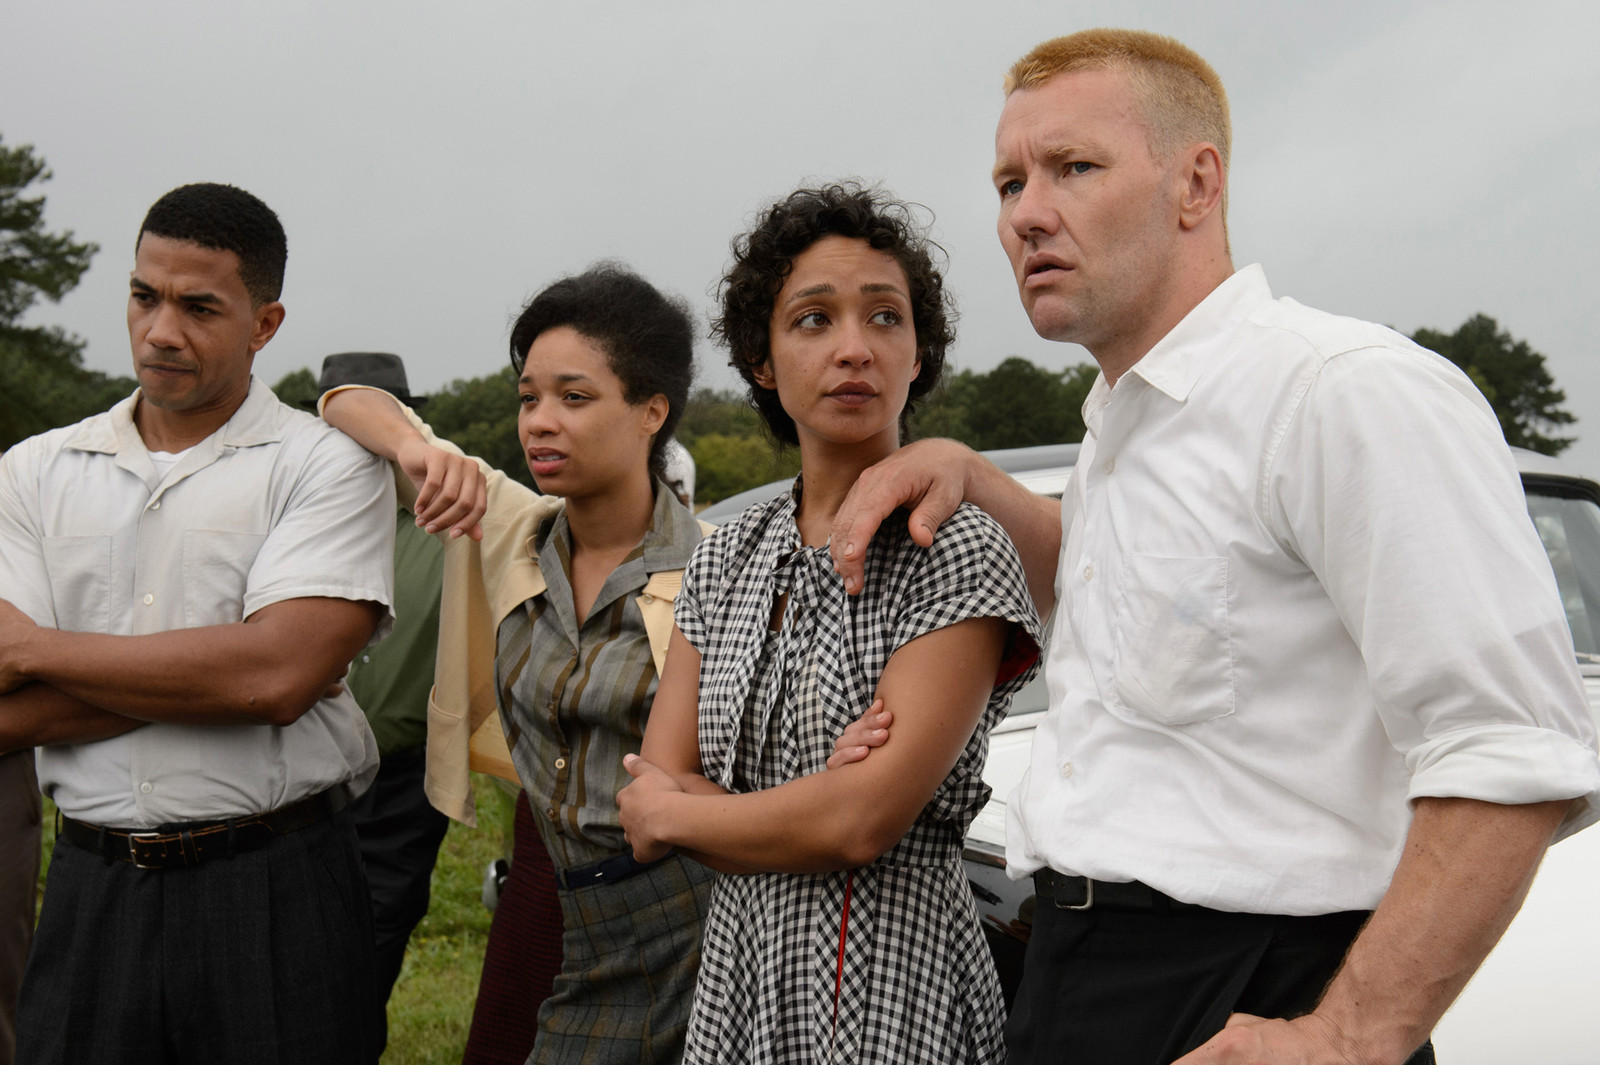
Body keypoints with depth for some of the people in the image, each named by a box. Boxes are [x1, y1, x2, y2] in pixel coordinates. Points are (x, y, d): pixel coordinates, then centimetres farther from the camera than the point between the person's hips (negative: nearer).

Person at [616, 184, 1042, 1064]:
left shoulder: (958, 554, -14)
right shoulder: (725, 560, 5)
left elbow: (863, 818, -21)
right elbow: (654, 793, 0)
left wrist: (674, 811, -6)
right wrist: (812, 815, -17)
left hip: (891, 992, -5)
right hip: (736, 971, 6)